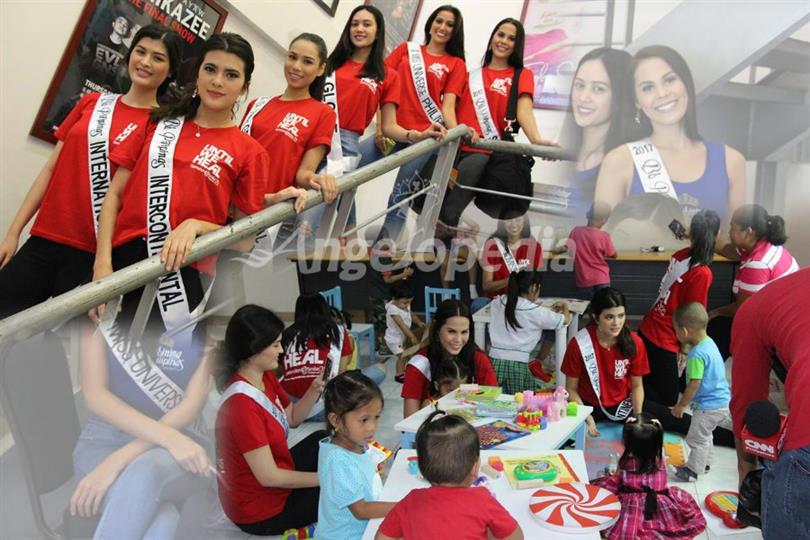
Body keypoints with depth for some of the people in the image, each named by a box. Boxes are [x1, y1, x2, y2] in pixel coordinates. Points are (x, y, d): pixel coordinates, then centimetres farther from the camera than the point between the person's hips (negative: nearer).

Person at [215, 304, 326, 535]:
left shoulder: (265, 377, -5)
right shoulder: (242, 404, -33)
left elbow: (292, 418, 9)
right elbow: (269, 477, -29)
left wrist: (315, 391, -10)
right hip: (259, 509, -8)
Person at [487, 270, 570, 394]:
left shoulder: (497, 302, 7)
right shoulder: (536, 312, -4)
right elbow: (566, 319, 7)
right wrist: (564, 307, 28)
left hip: (494, 361, 4)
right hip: (517, 364, -4)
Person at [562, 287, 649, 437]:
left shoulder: (634, 342, -14)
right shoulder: (579, 344, -20)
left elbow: (637, 385, -2)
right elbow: (571, 389, -11)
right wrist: (586, 417, -22)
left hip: (623, 404, 3)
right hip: (589, 405, -2)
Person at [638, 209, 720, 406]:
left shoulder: (680, 255, -3)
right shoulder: (703, 273, -23)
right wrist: (685, 343, -2)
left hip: (646, 329, 7)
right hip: (663, 341, -7)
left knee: (648, 378, 28)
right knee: (668, 399, 9)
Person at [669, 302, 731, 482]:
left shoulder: (697, 355, -28)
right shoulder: (709, 342, 1)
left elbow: (694, 384, -24)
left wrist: (681, 405, -10)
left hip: (709, 406, -9)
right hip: (723, 400, 9)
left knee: (697, 439, 7)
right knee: (704, 435, 25)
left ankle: (693, 470, 20)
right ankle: (703, 463, 40)